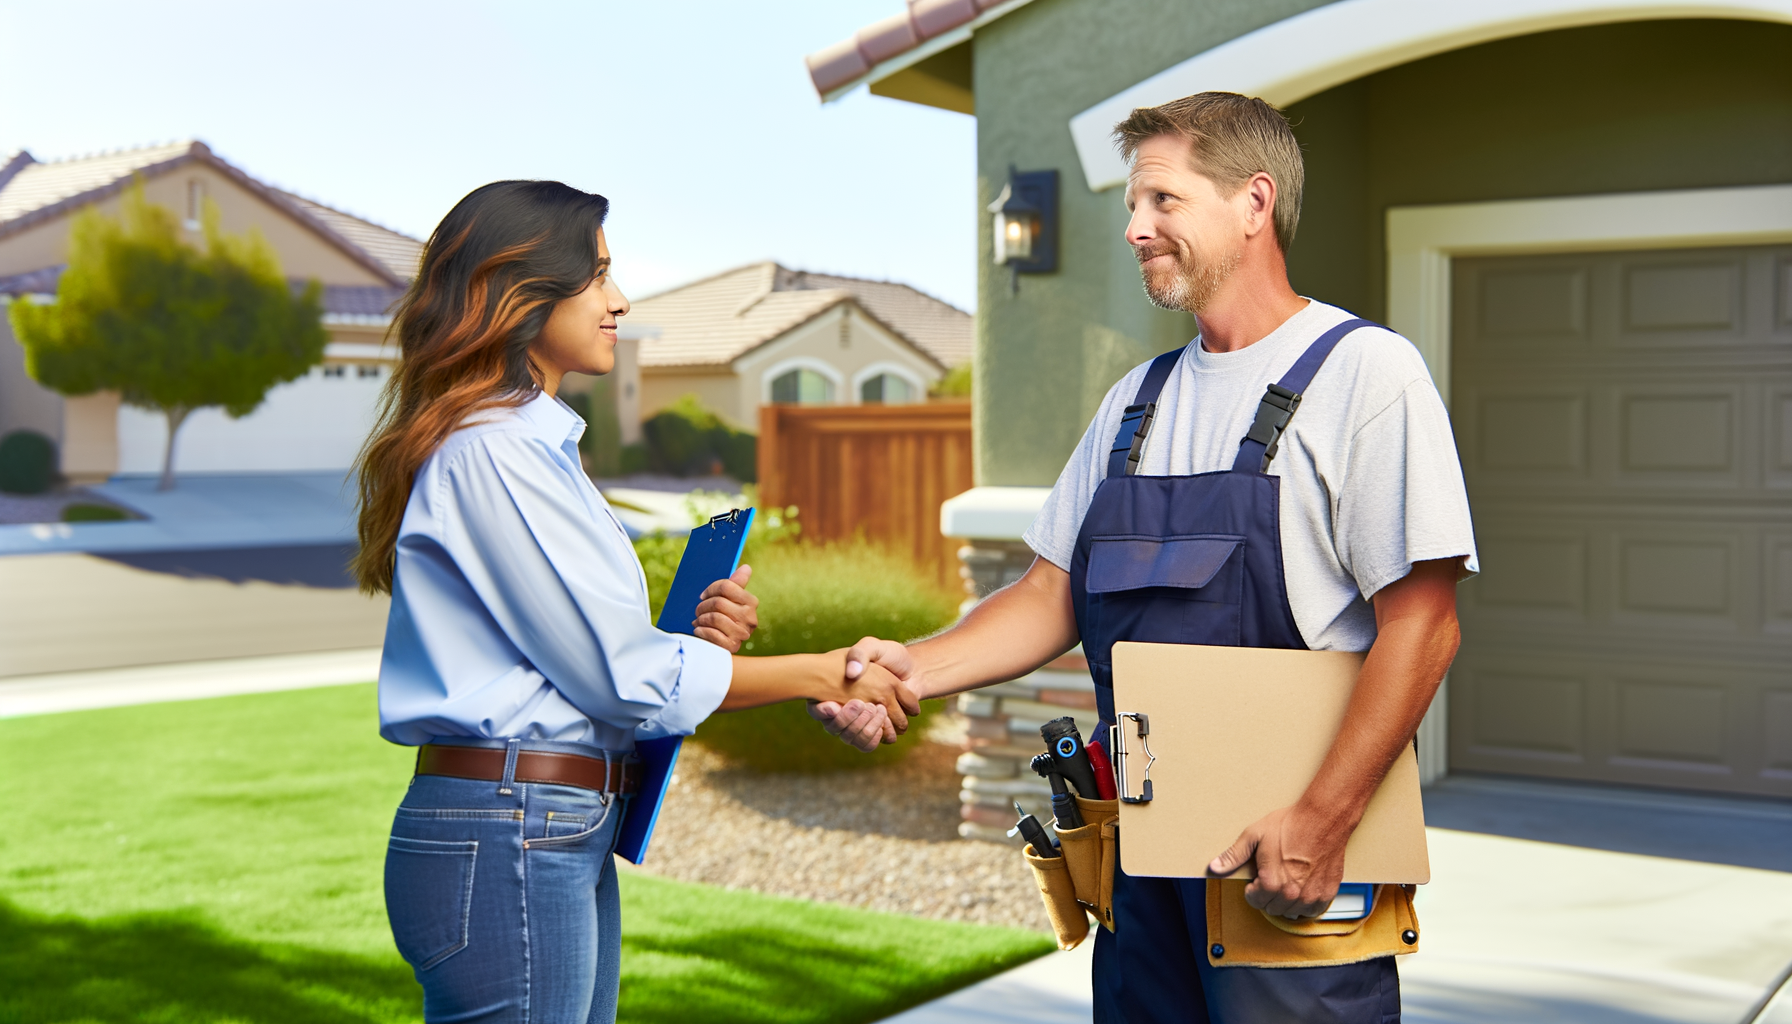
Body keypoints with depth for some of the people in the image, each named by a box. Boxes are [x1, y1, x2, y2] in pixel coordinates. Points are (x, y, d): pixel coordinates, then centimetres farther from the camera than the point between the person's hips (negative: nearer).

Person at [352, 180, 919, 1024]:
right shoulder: (491, 453, -14)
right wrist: (828, 676, -7)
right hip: (505, 839, -10)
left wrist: (701, 638, -5)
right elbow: (624, 678, -15)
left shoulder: (534, 444, 17)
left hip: (568, 834, 10)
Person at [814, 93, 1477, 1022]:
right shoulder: (1138, 398, 13)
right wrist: (917, 667, -2)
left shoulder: (1364, 372, -7)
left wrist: (1322, 822, -20)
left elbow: (1420, 626, -13)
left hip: (1292, 851, -6)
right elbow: (1055, 596, 14)